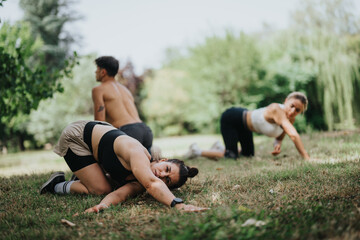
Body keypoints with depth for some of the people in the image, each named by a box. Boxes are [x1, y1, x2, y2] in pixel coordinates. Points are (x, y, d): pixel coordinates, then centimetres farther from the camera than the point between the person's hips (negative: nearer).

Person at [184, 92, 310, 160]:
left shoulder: (291, 119, -14)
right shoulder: (276, 110, -39)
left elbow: (280, 136, 2)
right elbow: (294, 135, -48)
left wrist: (277, 144, -20)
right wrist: (306, 158, -47)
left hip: (243, 124, 9)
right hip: (230, 118, -9)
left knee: (248, 154, 18)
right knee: (231, 156, -10)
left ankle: (219, 147, 41)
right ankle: (197, 151, 11)